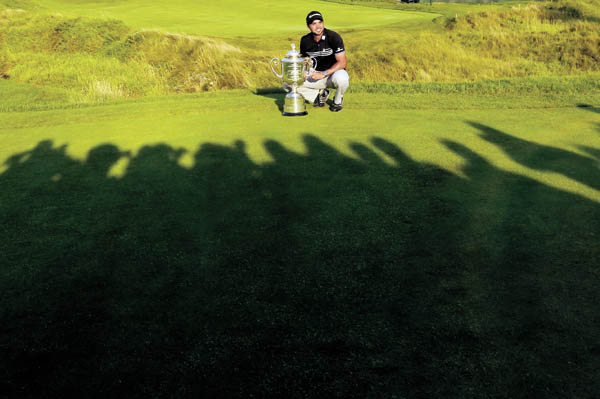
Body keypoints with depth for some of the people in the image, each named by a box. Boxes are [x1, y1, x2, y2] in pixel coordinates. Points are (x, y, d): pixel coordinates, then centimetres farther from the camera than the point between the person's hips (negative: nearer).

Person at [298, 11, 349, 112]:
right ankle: (320, 94, 9)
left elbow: (342, 63, -21)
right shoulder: (305, 40, -3)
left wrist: (324, 74, -30)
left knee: (341, 78, -41)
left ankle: (338, 100, -4)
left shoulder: (333, 37, -17)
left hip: (334, 72, -4)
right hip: (316, 75, 4)